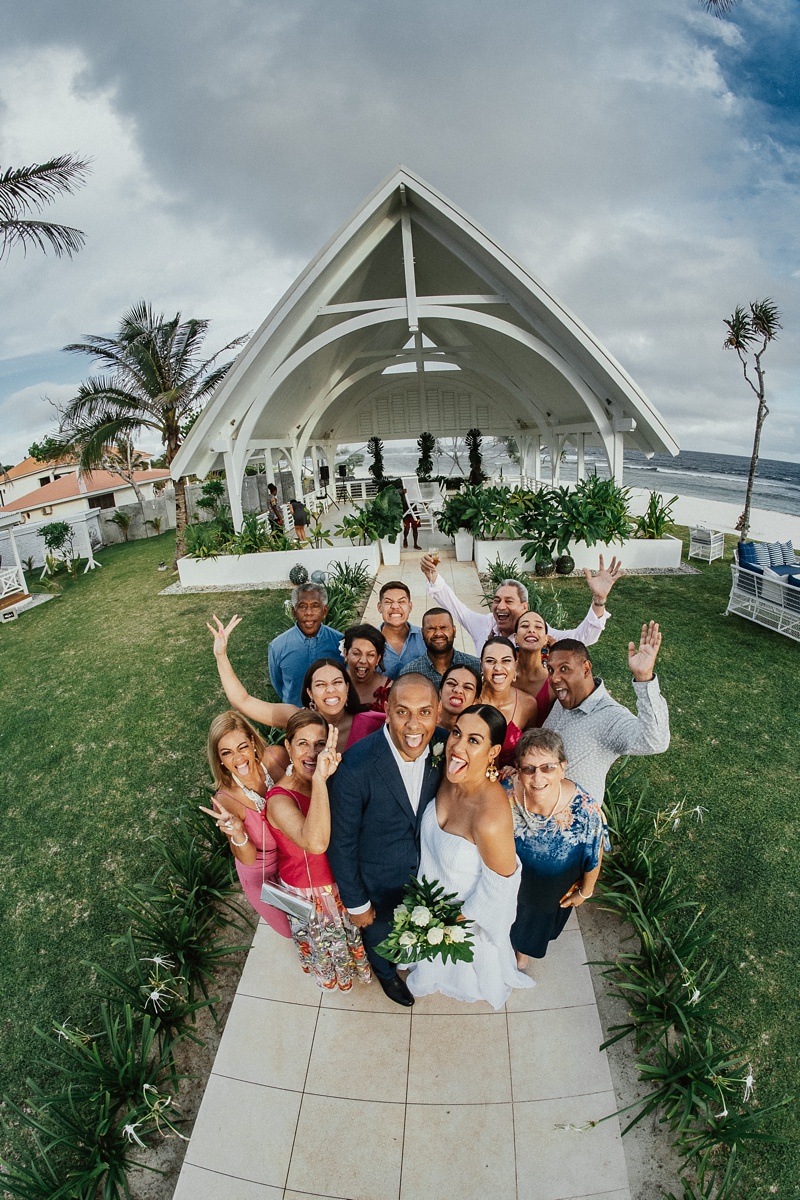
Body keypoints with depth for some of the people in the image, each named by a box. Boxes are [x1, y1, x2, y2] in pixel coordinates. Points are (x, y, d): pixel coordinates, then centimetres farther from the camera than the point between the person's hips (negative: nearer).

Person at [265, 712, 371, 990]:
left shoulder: (329, 779, -16)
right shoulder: (279, 800, -35)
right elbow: (315, 843, -53)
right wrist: (319, 779, -56)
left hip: (341, 880, 5)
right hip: (309, 894, -4)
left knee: (352, 933, 32)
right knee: (323, 942, 27)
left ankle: (355, 961, 65)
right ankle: (329, 975, 60)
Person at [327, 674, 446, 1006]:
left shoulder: (444, 747, -24)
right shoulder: (356, 767, -38)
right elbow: (341, 844, -23)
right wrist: (356, 903, -11)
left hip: (427, 871, 3)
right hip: (379, 882, -3)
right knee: (380, 933, 29)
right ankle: (386, 972, 64)